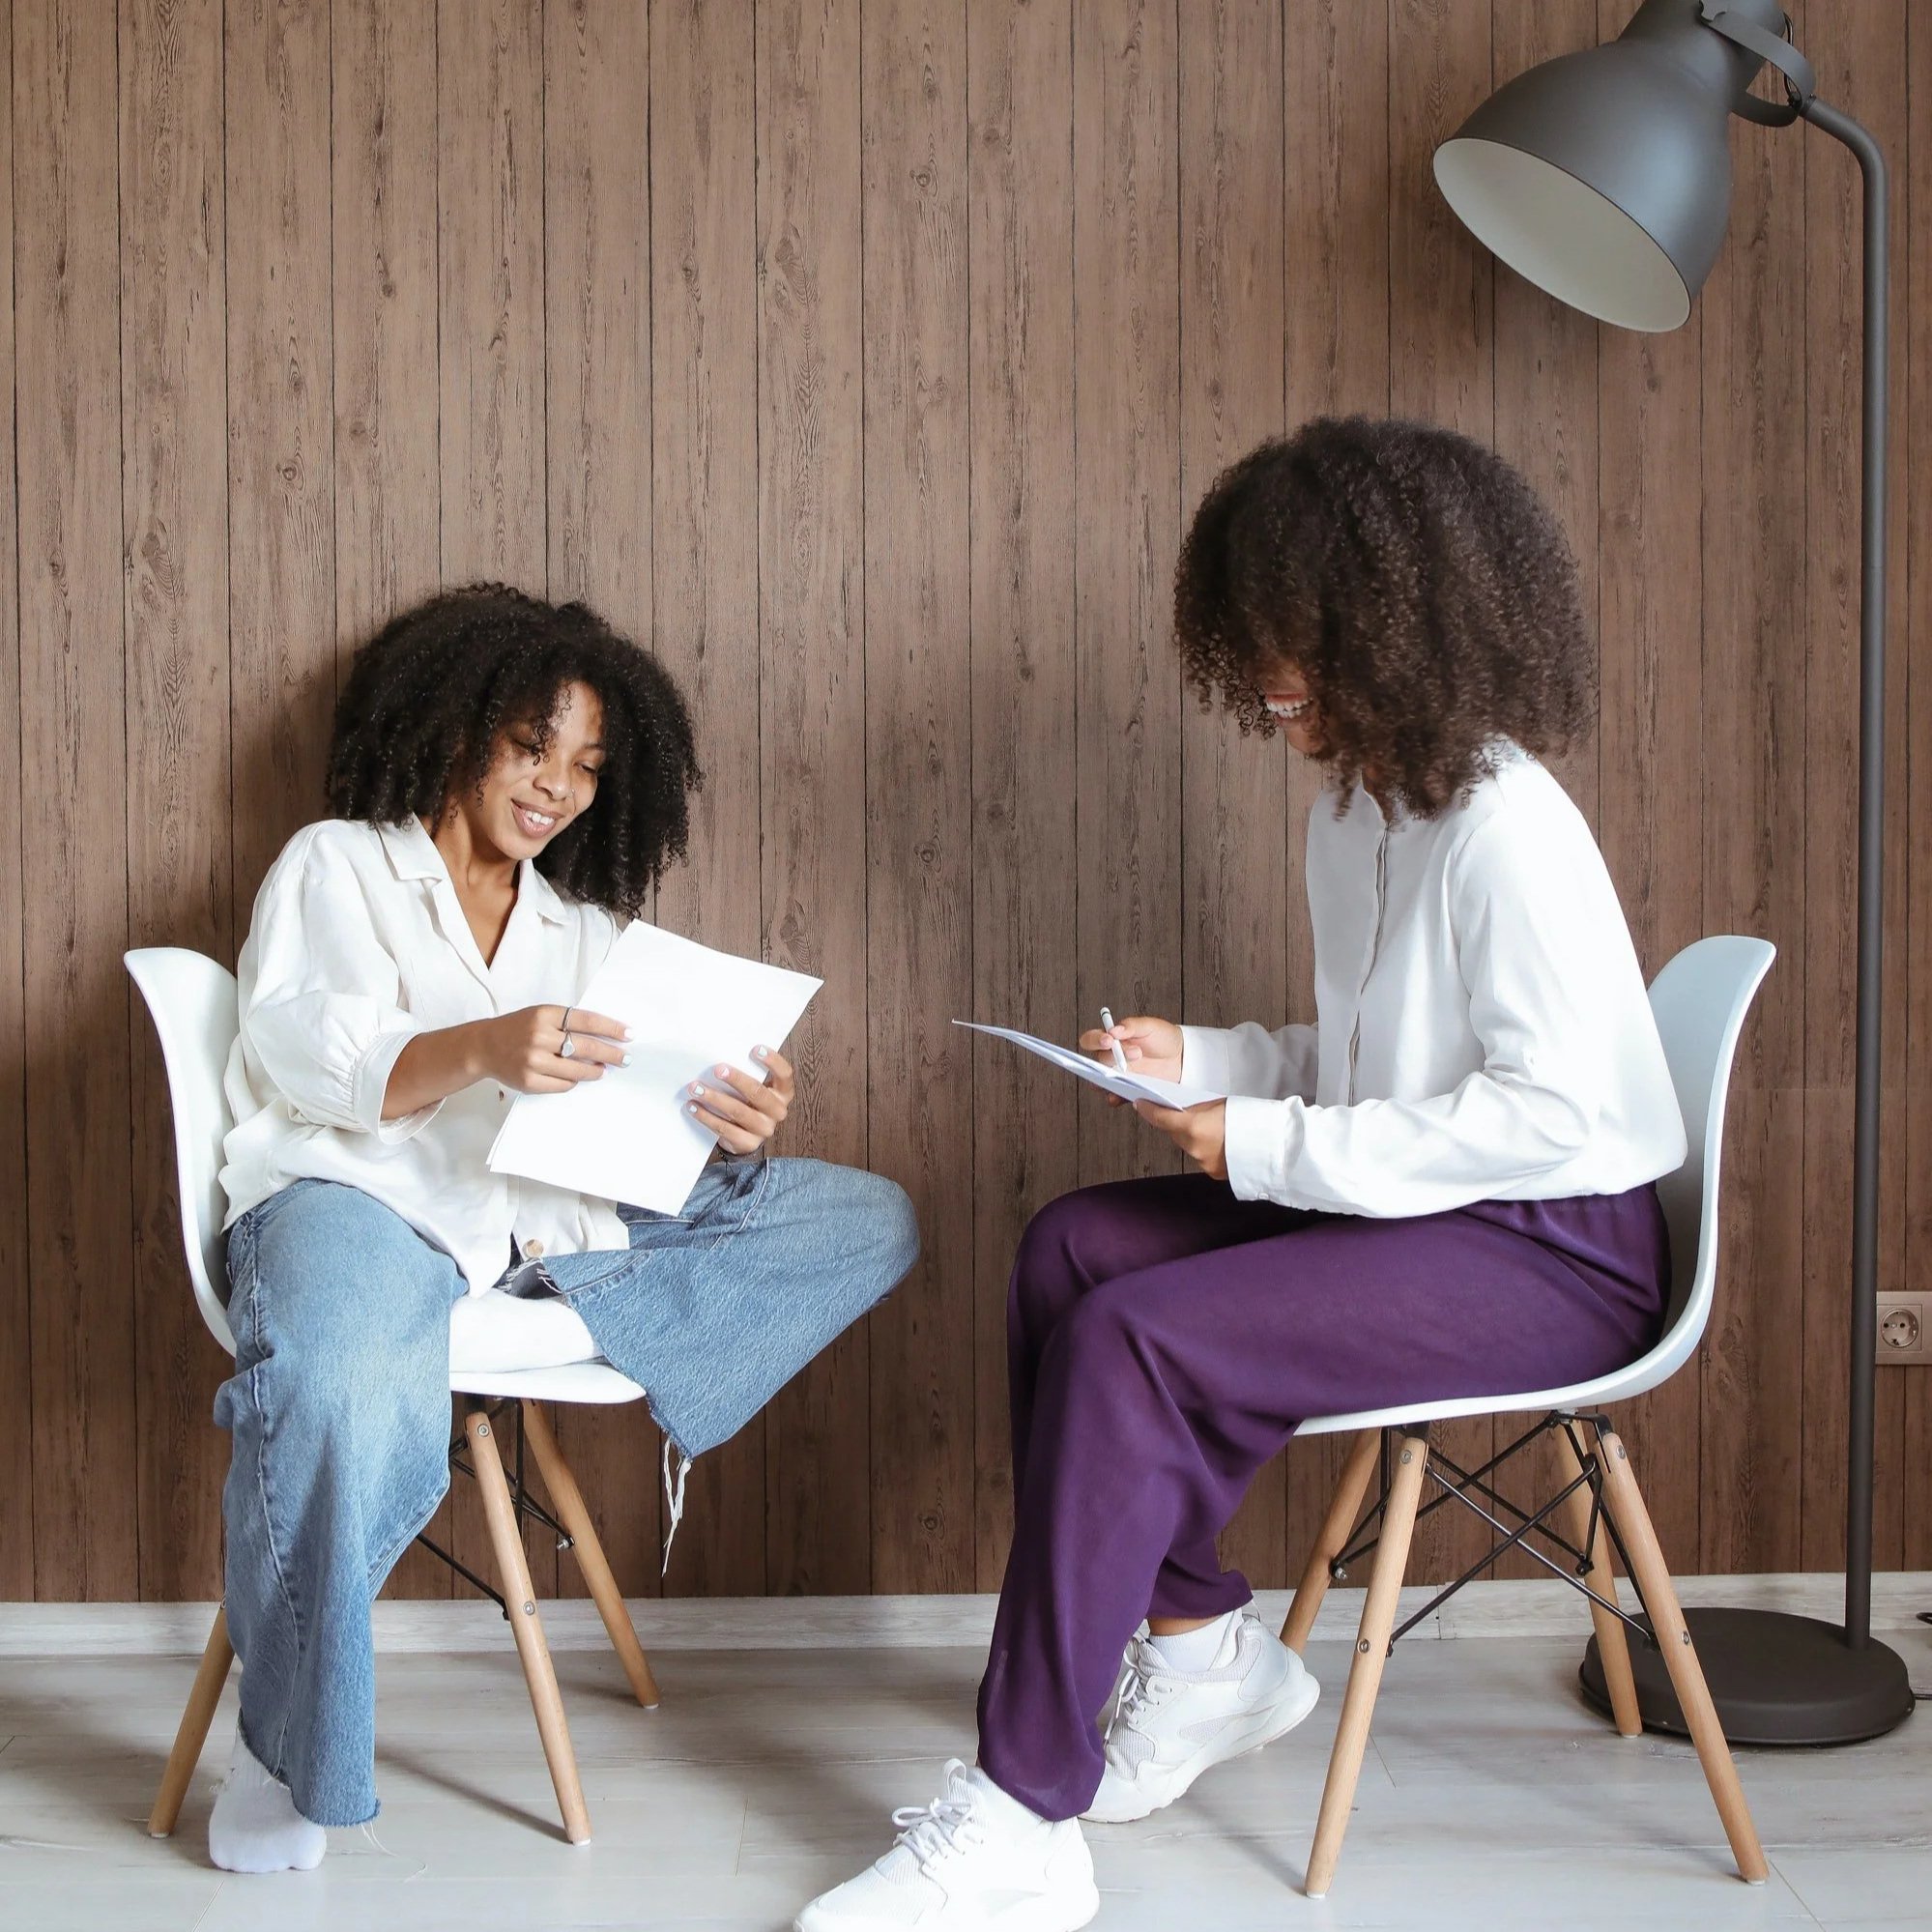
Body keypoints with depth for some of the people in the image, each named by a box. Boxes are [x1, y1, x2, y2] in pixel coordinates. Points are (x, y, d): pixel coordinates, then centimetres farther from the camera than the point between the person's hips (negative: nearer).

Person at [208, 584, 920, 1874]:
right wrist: (479, 1050, -28)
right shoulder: (336, 866, 15)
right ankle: (282, 1757, -19)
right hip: (359, 1192, -5)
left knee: (873, 1223, -6)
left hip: (552, 1219, 5)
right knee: (338, 1391, -41)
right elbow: (308, 1060, -6)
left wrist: (741, 1132, -14)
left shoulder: (587, 928, 27)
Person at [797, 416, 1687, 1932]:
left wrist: (1270, 1148, -21)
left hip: (1560, 1247, -10)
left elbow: (1544, 1108, -24)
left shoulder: (1506, 827, -18)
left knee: (1135, 1343, -24)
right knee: (1076, 1250, -1)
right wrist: (1199, 1061, 2)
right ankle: (1203, 1647, 8)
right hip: (1422, 1215, 10)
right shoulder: (1355, 804, 12)